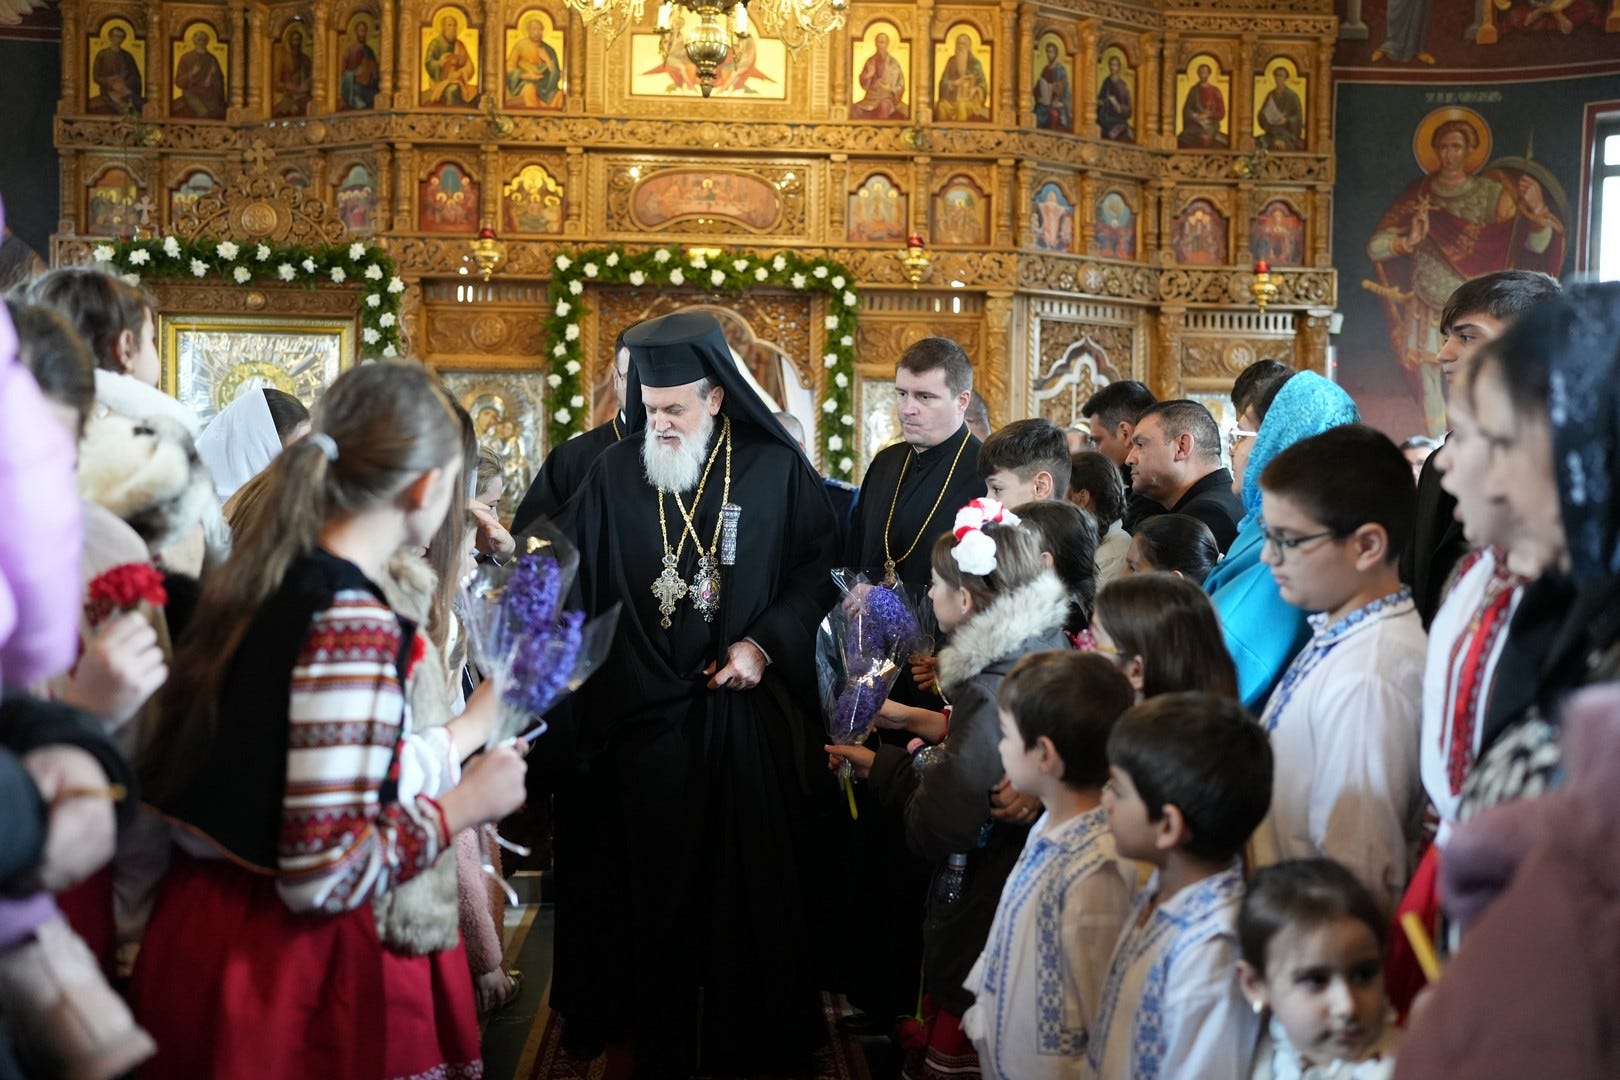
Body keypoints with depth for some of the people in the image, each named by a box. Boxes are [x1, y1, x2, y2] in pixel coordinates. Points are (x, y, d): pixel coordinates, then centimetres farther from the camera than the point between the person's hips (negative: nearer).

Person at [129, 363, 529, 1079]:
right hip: (286, 961, -8)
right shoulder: (353, 624, -22)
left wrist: (473, 726, 21)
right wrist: (465, 804, -10)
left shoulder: (269, 579, 4)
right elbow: (327, 872, -24)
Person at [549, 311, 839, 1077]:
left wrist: (765, 642, -9)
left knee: (747, 875, 7)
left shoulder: (776, 470, -1)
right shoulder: (616, 474, 2)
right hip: (642, 714, 1)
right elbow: (568, 568, 4)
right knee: (653, 878, 6)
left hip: (744, 709, -1)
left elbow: (820, 566, 1)